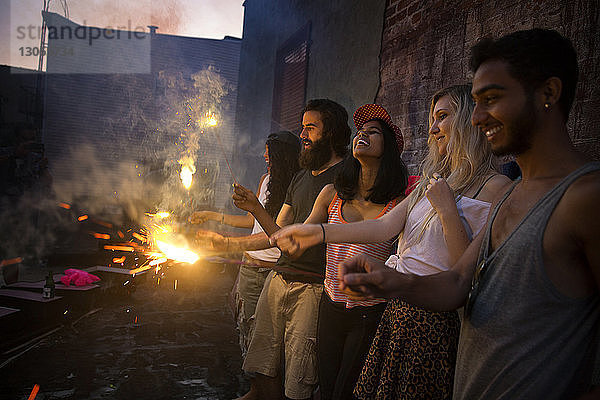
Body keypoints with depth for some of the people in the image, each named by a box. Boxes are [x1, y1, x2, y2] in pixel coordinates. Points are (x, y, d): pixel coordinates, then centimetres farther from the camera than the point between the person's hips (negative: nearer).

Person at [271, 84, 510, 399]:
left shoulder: (494, 187, -9)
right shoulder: (433, 181, 15)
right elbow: (386, 225, 2)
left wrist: (447, 208, -19)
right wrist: (320, 232, -8)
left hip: (437, 321, -7)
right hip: (398, 310, 7)